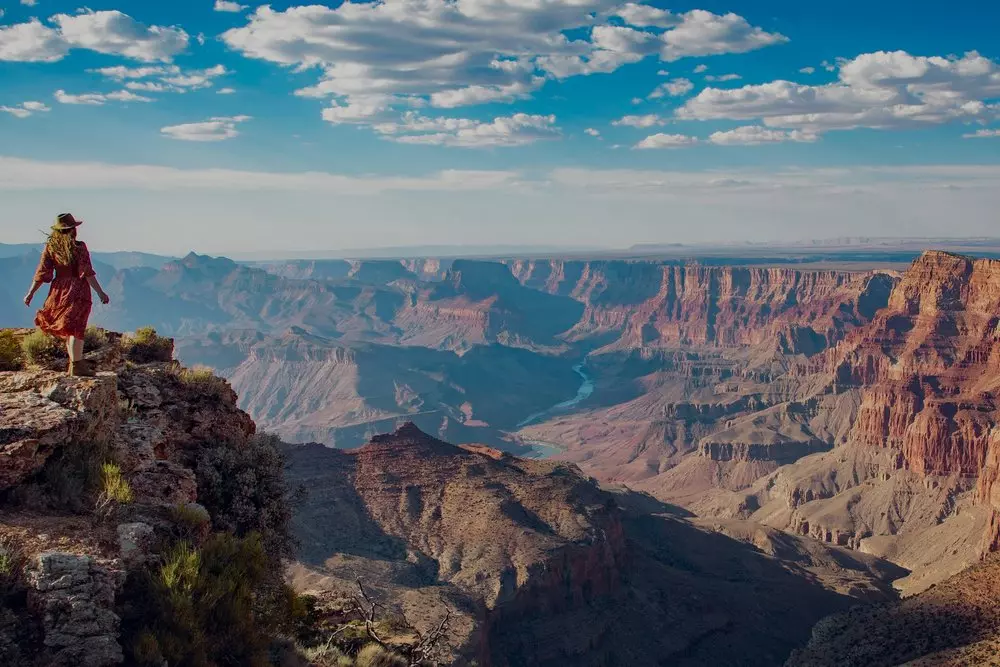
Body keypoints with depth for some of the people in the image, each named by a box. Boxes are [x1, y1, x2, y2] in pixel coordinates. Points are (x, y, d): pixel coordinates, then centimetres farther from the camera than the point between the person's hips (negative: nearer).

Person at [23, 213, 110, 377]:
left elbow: (42, 272, -1)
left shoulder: (50, 248, 0)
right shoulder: (79, 247, -11)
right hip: (78, 290, -5)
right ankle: (76, 366, -7)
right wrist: (100, 292, -11)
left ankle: (77, 362, 27)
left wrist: (31, 293, 7)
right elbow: (87, 273, -15)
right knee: (76, 327, -4)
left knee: (67, 329, 17)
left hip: (59, 291, 5)